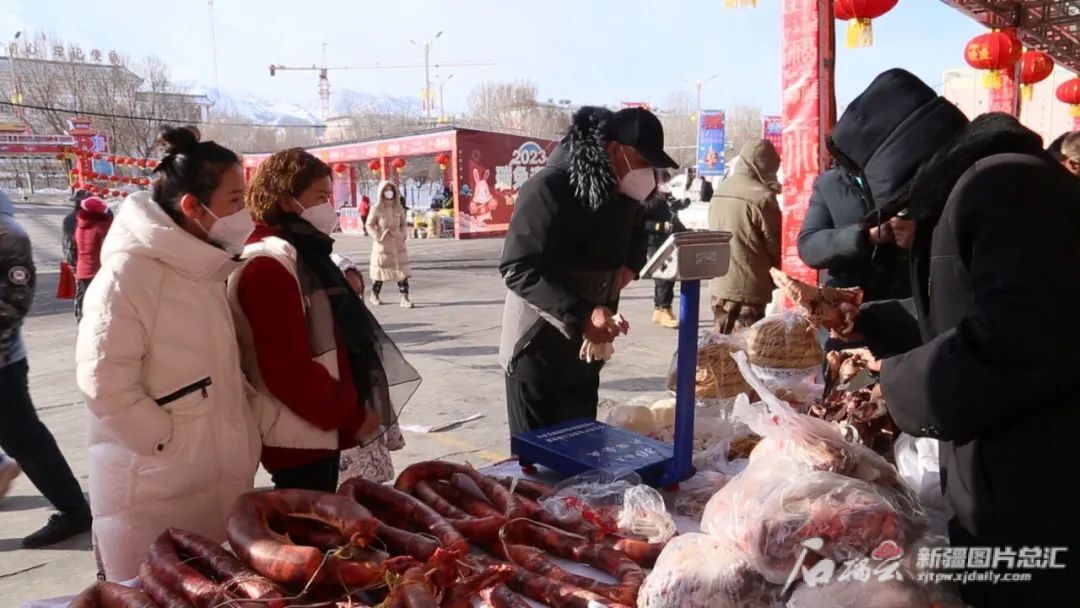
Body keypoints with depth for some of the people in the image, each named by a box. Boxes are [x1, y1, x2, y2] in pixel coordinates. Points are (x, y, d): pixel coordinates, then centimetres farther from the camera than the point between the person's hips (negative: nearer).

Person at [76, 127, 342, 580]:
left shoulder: (207, 275, 11)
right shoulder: (130, 273, -14)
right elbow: (105, 384, -19)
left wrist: (317, 434, 7)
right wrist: (175, 447, -15)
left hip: (221, 487, 8)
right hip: (156, 495, -7)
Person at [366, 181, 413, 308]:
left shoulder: (398, 207, 6)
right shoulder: (376, 209, -6)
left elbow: (404, 223, 14)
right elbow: (369, 225, -4)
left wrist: (403, 234, -1)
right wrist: (378, 237, -13)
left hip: (398, 244, 3)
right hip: (382, 245, -3)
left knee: (402, 270, -4)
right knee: (381, 269, 8)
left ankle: (405, 297, -4)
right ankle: (375, 295, 27)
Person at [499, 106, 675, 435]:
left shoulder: (624, 192, 3)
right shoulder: (548, 189, -21)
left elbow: (637, 232, 24)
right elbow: (518, 269, -25)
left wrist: (631, 264, 1)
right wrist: (579, 315, -35)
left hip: (589, 345, 7)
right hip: (538, 345, -7)